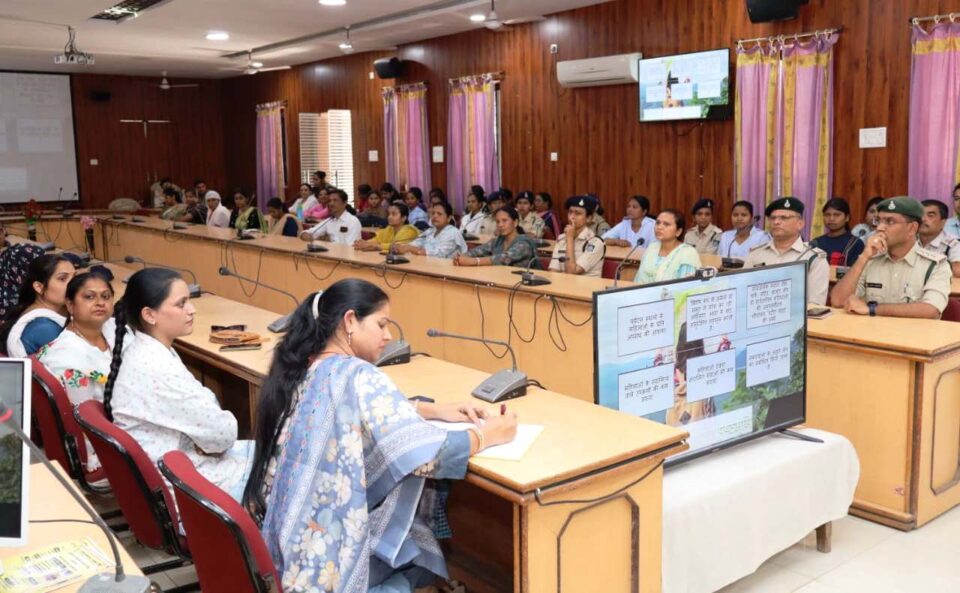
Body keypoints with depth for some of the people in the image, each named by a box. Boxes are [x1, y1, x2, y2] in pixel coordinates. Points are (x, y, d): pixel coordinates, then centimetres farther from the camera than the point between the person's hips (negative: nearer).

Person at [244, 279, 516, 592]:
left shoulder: (300, 368, 2)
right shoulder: (358, 377, -23)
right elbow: (428, 454, -25)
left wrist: (437, 409, 9)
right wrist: (488, 434, -7)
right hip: (322, 557, -7)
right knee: (426, 556, 19)